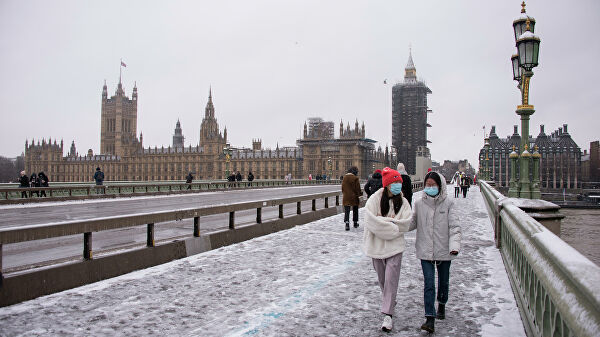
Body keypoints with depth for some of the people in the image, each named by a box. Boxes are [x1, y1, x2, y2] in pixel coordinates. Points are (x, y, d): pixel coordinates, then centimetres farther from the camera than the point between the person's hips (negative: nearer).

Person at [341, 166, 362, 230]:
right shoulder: (355, 178, -13)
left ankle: (347, 223, -16)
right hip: (354, 197, -2)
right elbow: (357, 188, -10)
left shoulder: (344, 177, 1)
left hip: (346, 197, 3)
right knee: (355, 210, 16)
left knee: (346, 211, 0)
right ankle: (355, 223, 27)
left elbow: (342, 187, 9)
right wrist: (360, 193, 5)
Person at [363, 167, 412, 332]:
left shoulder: (403, 202, 1)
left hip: (395, 245, 0)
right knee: (382, 278, 16)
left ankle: (388, 314, 0)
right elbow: (372, 223, -19)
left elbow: (405, 224, -11)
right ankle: (389, 301, 41)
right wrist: (393, 224, -17)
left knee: (391, 279, -6)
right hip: (377, 245, 0)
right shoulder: (374, 200, -7)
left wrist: (384, 220, -16)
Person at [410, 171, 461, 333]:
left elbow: (454, 226, -6)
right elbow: (412, 223, 4)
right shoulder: (419, 203, 0)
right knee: (429, 283, -6)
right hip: (425, 250, 0)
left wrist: (454, 245, -21)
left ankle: (441, 305, 45)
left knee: (443, 281, 18)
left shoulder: (448, 203, -5)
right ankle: (430, 319, -4)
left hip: (444, 250, 0)